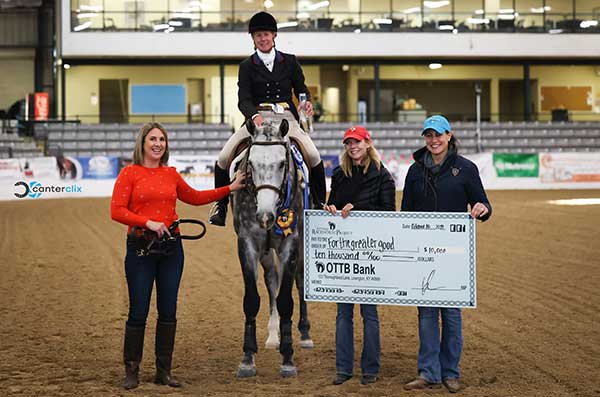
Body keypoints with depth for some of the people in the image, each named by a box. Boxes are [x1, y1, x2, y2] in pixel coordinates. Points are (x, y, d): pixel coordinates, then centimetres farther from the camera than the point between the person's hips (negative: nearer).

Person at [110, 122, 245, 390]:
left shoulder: (171, 174, 10)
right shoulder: (129, 173, -3)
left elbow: (194, 197, 24)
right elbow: (116, 211, -9)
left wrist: (229, 188, 22)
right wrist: (148, 222, -18)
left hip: (171, 246, 4)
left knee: (168, 312, 7)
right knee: (138, 312, -1)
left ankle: (164, 371, 16)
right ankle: (131, 371, 11)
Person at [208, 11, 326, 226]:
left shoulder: (289, 62, 11)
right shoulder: (247, 66, 7)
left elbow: (301, 90, 14)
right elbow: (243, 99, -3)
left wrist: (307, 102, -10)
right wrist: (254, 116, -24)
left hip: (286, 117, 0)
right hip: (257, 118, 0)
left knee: (313, 156, -22)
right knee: (224, 157, -17)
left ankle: (320, 205, -3)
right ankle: (220, 203, 3)